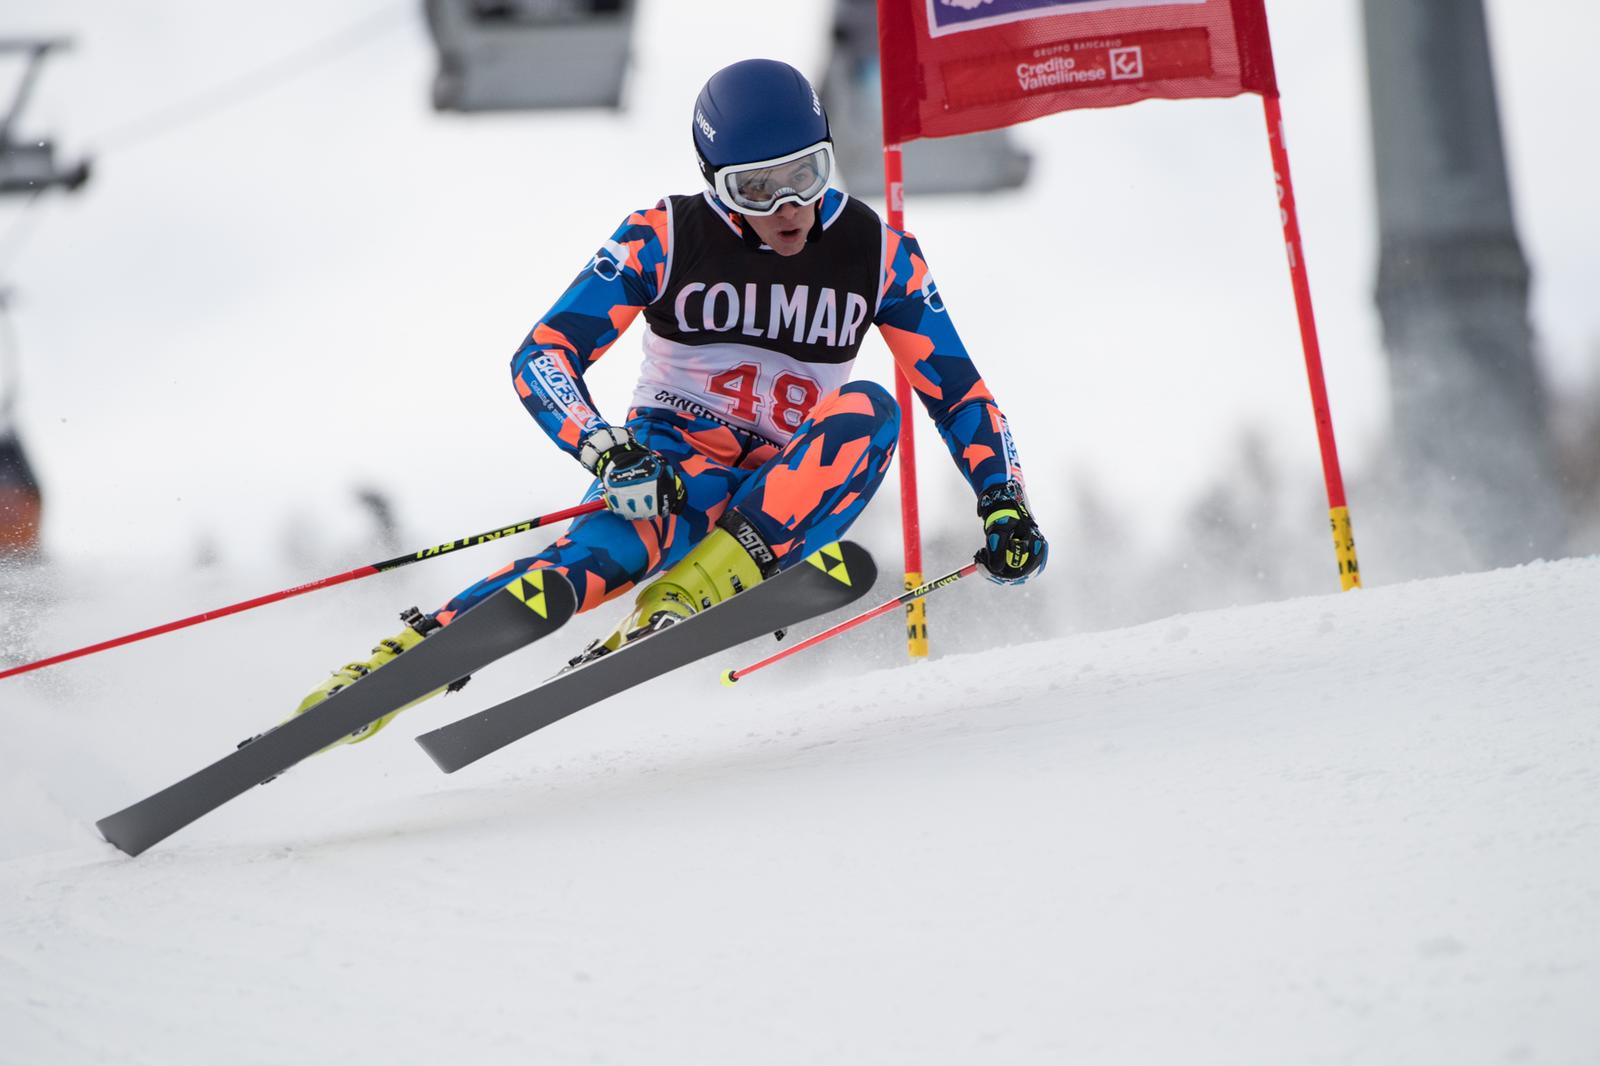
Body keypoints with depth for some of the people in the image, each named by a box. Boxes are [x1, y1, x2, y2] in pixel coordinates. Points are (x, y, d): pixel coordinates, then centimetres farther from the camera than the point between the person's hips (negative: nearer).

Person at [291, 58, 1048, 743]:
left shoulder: (877, 253, -2)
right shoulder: (665, 238, -8)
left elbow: (955, 390, 5)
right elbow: (541, 358, -13)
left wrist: (1004, 504, -9)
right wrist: (611, 455, -31)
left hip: (783, 488, 3)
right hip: (669, 458, -3)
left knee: (867, 412, -30)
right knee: (622, 539, -39)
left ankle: (688, 599, -38)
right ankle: (410, 654, -46)